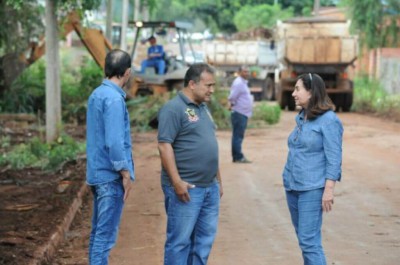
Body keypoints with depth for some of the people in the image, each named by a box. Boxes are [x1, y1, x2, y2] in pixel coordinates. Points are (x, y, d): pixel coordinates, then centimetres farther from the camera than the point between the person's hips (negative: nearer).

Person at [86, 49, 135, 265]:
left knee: (98, 231, 16)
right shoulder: (114, 99, -17)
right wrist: (126, 174, -14)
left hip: (97, 174, 9)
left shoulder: (96, 95, 11)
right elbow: (114, 142, -22)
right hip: (111, 176, -9)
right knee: (106, 236, -5)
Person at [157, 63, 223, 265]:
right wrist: (177, 182, -22)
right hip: (186, 188, -8)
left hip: (210, 187, 9)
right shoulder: (174, 109, -11)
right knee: (180, 240, -3)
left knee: (204, 239, 12)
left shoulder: (203, 108, 16)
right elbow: (165, 146, -17)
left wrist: (218, 180, 22)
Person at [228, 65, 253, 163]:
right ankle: (238, 157, -7)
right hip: (239, 114, -10)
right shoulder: (238, 83, -15)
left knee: (239, 136, 12)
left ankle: (238, 156, 16)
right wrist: (233, 105, -8)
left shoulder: (243, 83, 17)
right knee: (238, 136, -7)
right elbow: (232, 97, -23)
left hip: (243, 114, 10)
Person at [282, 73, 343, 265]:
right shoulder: (301, 117, 11)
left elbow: (334, 158, -14)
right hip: (292, 186, 8)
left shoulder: (328, 120, -11)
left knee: (309, 241, -10)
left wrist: (329, 190, -19)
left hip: (312, 188, -8)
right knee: (304, 238, 11)